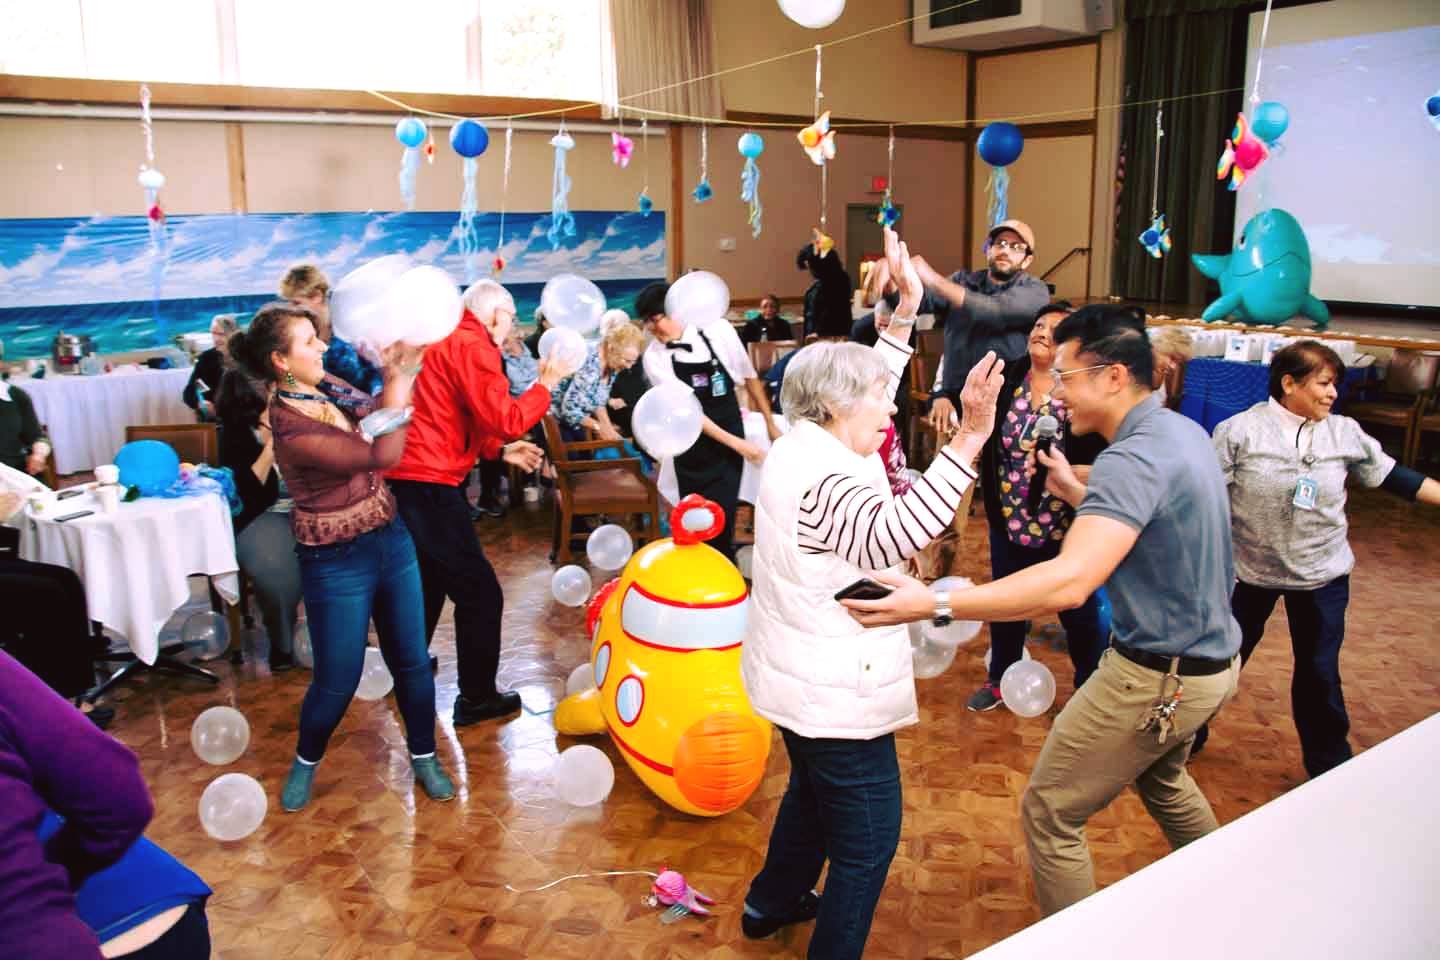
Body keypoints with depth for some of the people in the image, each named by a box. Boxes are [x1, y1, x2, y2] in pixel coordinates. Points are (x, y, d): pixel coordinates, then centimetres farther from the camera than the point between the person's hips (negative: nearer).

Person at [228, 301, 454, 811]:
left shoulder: (328, 386, -1)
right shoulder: (291, 429, -25)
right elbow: (381, 455, -30)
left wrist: (400, 370, -7)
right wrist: (398, 378, -26)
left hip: (391, 539, 7)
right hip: (337, 563, -7)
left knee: (411, 660, 13)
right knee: (337, 680, 8)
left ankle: (424, 757, 32)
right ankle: (306, 762, 36)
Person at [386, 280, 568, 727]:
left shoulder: (444, 341, 20)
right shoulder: (472, 347, -10)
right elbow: (504, 419, -18)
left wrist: (501, 451, 20)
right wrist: (545, 384, -4)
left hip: (405, 479, 10)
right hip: (429, 485, -10)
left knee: (428, 583, 27)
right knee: (480, 593, 2)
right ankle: (477, 697, 11)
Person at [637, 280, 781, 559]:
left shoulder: (718, 330, -10)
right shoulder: (654, 357, -11)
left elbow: (749, 376, 4)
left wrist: (770, 424, 9)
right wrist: (736, 442, -19)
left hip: (730, 435, 0)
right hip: (692, 447, 1)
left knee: (721, 516, -4)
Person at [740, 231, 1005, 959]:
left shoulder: (800, 448, 4)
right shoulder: (827, 481, -27)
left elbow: (864, 388, 17)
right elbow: (892, 535, -45)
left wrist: (902, 321, 13)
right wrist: (969, 439, -50)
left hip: (800, 677, 11)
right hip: (835, 692, -11)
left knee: (812, 792, 31)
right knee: (868, 838, 5)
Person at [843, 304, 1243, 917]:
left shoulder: (1134, 458, -28)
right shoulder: (1183, 431, 3)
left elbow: (1070, 582, -40)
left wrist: (936, 605, -45)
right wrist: (1074, 492, 8)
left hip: (1158, 679, -10)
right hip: (1215, 657, 10)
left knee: (1049, 814, 2)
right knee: (1161, 778, 35)